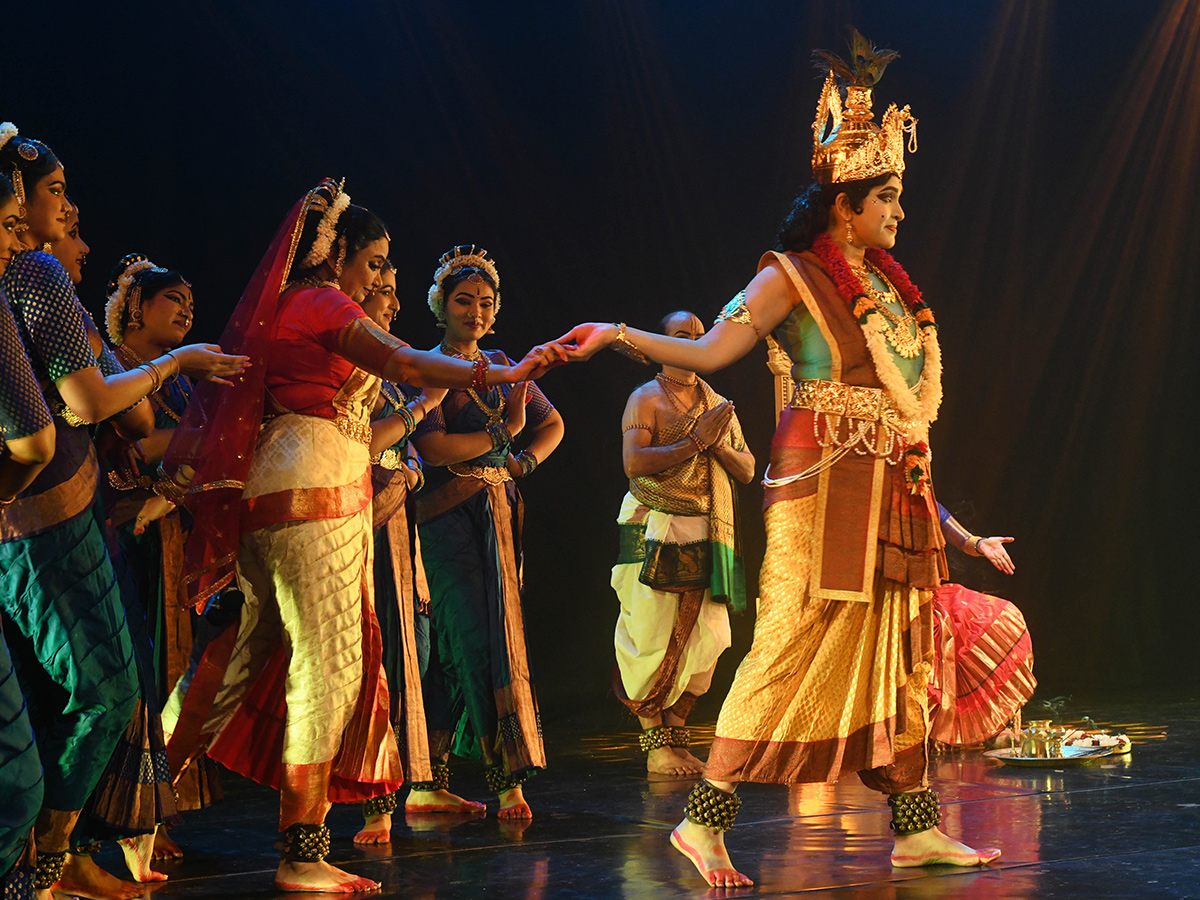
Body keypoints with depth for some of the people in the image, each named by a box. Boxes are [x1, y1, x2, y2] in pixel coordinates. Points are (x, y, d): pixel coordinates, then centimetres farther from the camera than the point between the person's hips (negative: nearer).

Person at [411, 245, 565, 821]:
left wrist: (524, 462, 8)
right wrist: (504, 431, -9)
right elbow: (434, 448, -16)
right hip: (449, 516, -6)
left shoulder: (500, 366, 16)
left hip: (499, 514, 6)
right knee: (478, 641, -12)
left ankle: (429, 783, 8)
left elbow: (552, 423, 27)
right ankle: (506, 778, -10)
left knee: (456, 651, 4)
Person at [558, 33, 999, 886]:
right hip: (824, 478, -7)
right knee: (797, 641, -11)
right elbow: (708, 350, -11)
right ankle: (704, 821, -7)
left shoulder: (887, 282, 16)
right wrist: (618, 334, -19)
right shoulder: (793, 277, -4)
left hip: (895, 485, 7)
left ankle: (915, 825, 12)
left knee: (899, 648, 7)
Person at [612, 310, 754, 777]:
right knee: (655, 637, -8)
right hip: (655, 534, -5)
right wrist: (695, 442, -16)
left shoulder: (718, 405, 19)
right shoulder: (646, 399, 1)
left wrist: (720, 445, -5)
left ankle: (675, 735, 12)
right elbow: (634, 462, -14)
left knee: (702, 639, 1)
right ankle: (656, 744, 1)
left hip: (708, 536, 6)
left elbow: (747, 471, 15)